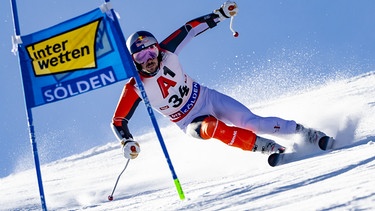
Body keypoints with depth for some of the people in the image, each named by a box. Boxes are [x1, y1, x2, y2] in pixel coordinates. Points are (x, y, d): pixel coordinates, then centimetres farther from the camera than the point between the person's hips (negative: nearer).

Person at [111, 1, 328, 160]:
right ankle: (262, 146, -29)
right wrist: (127, 142, -28)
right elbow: (118, 121, -11)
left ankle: (304, 131, -3)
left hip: (208, 98, 2)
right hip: (191, 121, -2)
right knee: (208, 128, -37)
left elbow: (190, 28, -4)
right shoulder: (135, 88, -20)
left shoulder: (166, 53, -16)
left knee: (253, 122, -15)